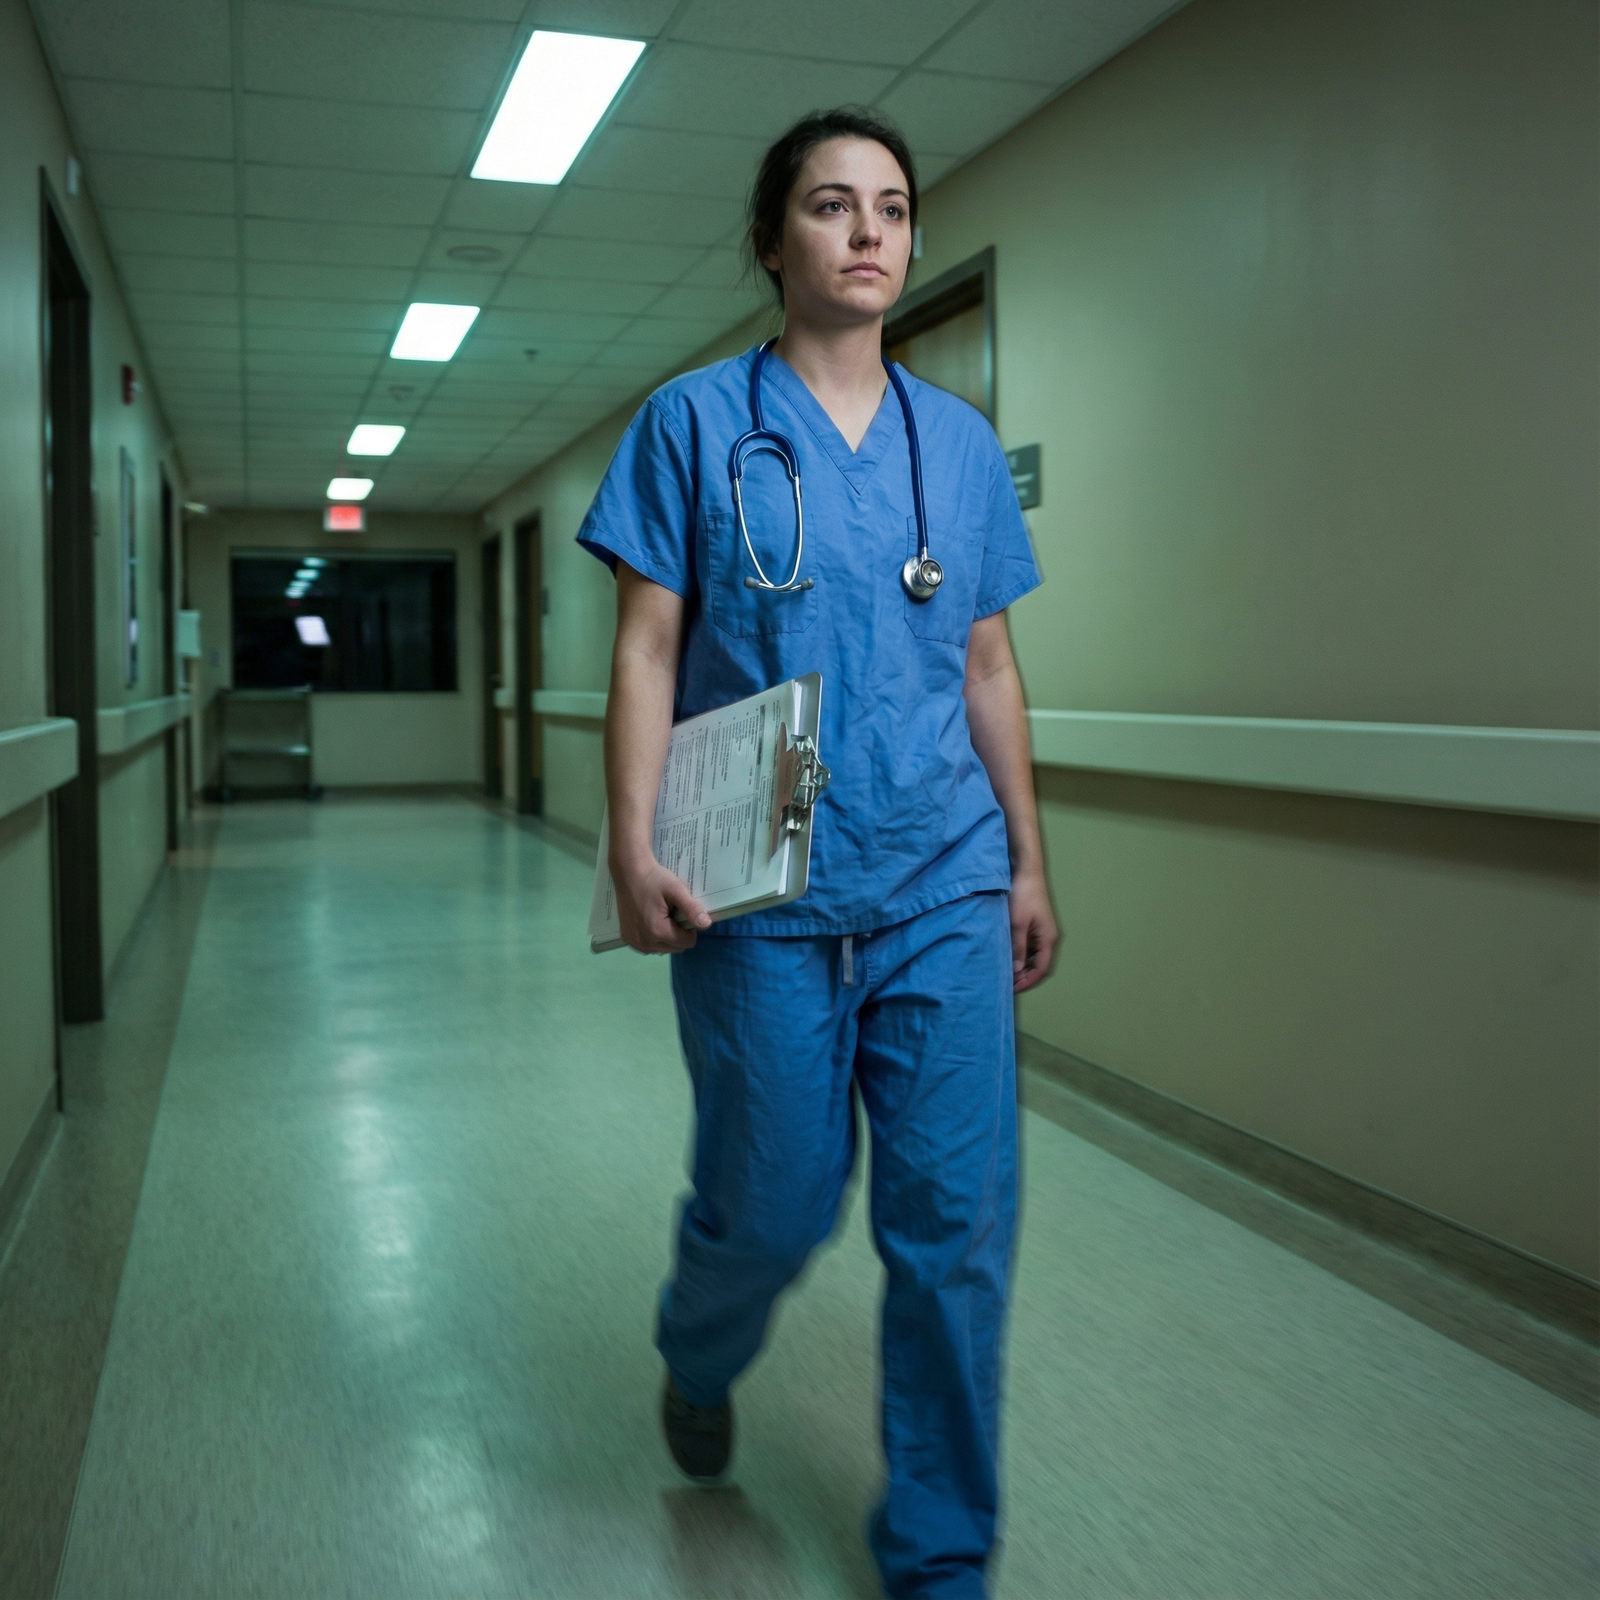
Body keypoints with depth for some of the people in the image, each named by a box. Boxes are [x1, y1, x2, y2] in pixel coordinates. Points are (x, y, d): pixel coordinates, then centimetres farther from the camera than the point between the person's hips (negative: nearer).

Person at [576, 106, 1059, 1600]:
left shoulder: (961, 441, 12)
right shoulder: (694, 421, 3)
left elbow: (988, 665, 14)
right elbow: (646, 649, -2)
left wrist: (1028, 862, 12)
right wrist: (634, 849, -12)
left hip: (946, 893, 3)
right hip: (765, 901, -3)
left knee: (961, 1223, 3)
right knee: (775, 1205, 7)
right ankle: (697, 1359, 44)